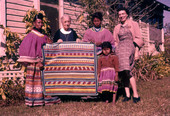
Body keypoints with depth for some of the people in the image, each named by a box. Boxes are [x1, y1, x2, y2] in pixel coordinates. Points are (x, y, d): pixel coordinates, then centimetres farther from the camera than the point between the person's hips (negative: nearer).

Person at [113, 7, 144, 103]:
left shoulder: (133, 24, 9)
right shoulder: (117, 28, 20)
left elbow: (138, 39, 4)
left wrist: (136, 51, -7)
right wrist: (115, 53, 11)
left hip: (129, 48, -5)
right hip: (120, 49, 5)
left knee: (127, 71, -19)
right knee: (122, 73, -2)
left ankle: (136, 95, -12)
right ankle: (127, 95, 3)